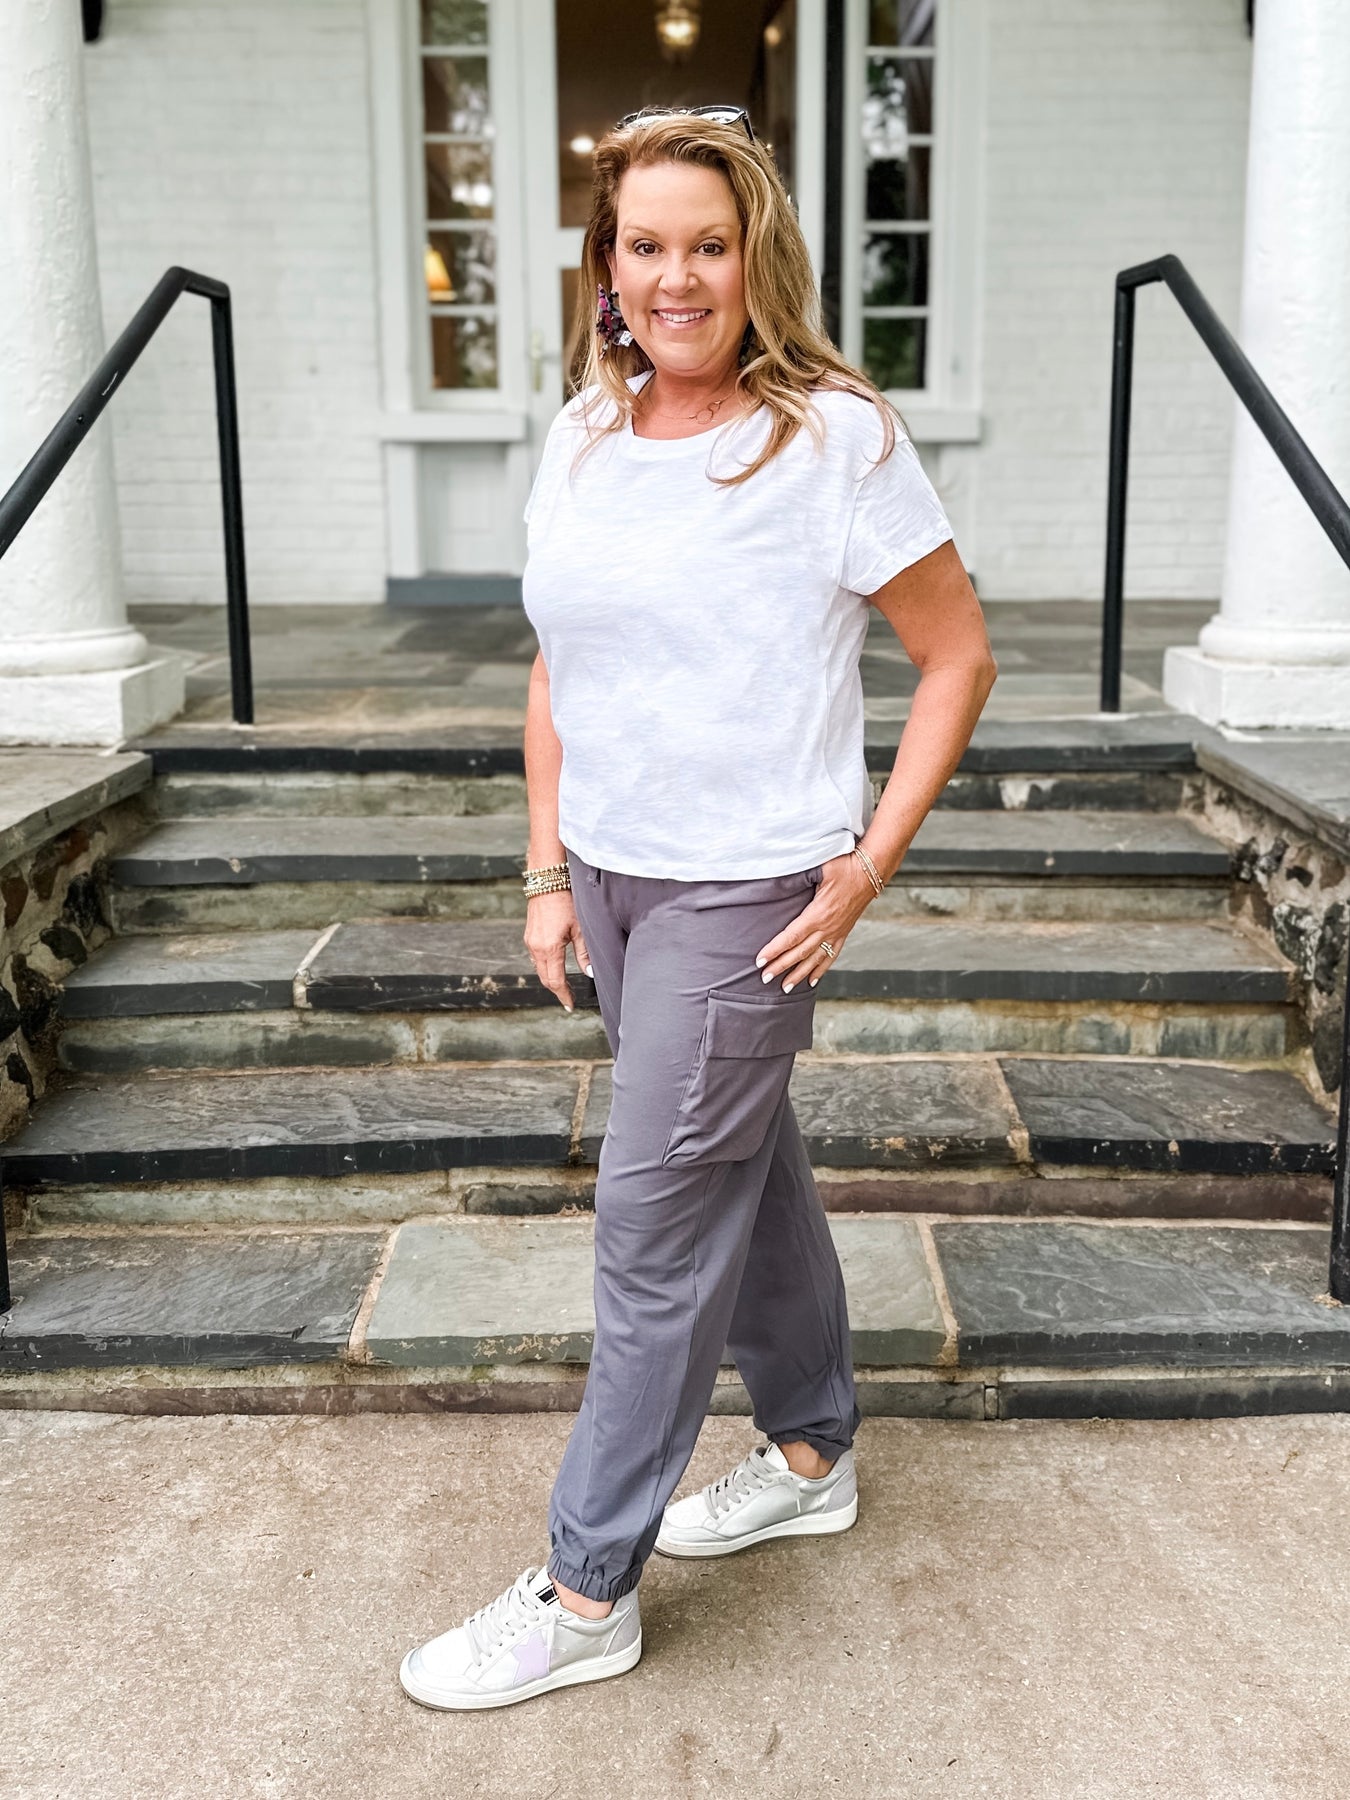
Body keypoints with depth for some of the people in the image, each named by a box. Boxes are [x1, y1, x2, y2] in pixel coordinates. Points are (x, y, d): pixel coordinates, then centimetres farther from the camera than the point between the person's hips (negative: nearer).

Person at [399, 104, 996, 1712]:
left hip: (746, 891, -6)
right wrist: (549, 874, 8)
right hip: (612, 874, 7)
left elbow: (957, 655, -6)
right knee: (746, 1168, 19)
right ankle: (811, 1457, 40)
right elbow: (556, 673, 12)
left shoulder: (837, 436, -10)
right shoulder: (580, 435, 7)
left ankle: (586, 1594, 14)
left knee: (657, 1220, -1)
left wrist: (868, 865, -10)